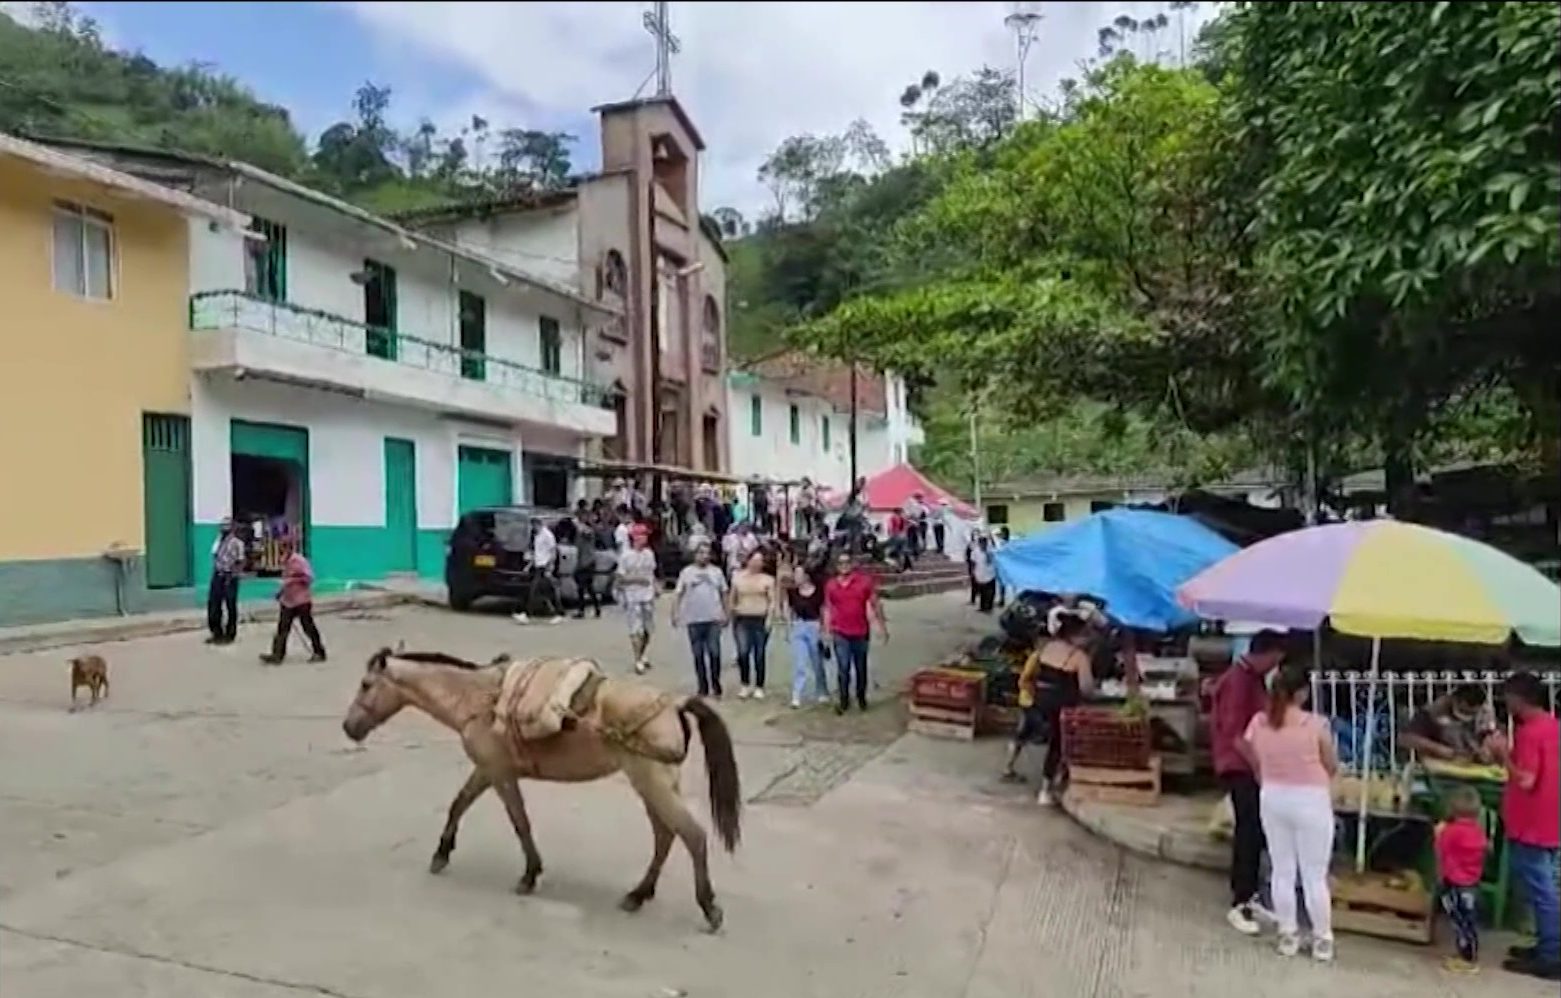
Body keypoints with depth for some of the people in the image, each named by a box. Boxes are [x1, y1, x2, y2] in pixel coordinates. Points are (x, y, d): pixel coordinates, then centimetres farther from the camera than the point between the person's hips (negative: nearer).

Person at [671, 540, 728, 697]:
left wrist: (725, 613, 7)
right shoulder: (686, 572, 4)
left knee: (714, 652, -5)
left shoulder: (716, 572, 7)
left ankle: (716, 683, 11)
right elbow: (677, 594, 3)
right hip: (694, 620, 0)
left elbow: (724, 594, 11)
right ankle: (703, 686, 15)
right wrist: (675, 613, -6)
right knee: (698, 655, 6)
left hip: (713, 619, 0)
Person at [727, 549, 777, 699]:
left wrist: (769, 619, -8)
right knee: (743, 653, -9)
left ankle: (759, 687, 12)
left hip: (761, 620, -1)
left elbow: (772, 601, 2)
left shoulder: (768, 579, 4)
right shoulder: (738, 577, 7)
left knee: (759, 654, 3)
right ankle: (745, 685, 6)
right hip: (742, 619, 1)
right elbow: (732, 599, 12)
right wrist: (732, 617, 6)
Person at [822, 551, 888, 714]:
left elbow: (875, 604, 1)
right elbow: (827, 609, 5)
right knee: (843, 668, -6)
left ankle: (861, 698, 28)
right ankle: (843, 701, 4)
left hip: (861, 633, 1)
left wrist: (882, 626, 0)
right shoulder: (831, 585, 0)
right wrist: (827, 631, 1)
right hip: (840, 634, 0)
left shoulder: (865, 580, -4)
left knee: (861, 668, 12)